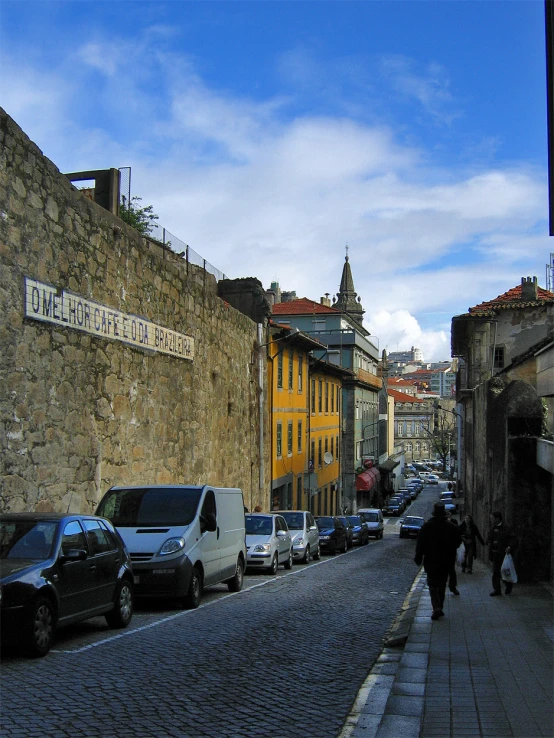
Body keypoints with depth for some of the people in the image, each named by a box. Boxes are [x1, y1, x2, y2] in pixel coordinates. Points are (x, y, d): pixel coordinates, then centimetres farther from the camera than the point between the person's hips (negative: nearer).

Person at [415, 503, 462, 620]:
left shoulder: (427, 526, -8)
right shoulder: (452, 527, -4)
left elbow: (420, 543, -6)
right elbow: (458, 542, 5)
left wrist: (418, 558, 2)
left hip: (431, 561, -2)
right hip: (446, 561, 2)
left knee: (432, 584, 3)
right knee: (442, 584, 16)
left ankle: (436, 607, -16)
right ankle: (439, 607, 20)